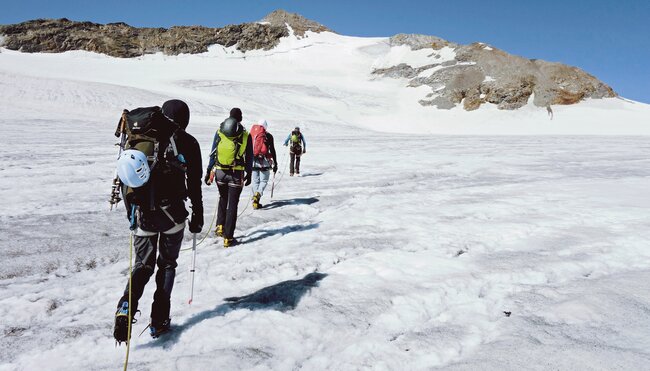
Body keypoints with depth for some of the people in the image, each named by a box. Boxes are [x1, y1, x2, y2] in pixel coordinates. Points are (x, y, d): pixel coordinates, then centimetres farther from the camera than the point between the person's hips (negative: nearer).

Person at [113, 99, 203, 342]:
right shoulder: (187, 142, -2)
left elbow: (125, 178, 7)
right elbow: (194, 184, -3)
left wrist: (131, 212, 16)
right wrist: (197, 216, 5)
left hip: (142, 213, 2)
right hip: (172, 214, -2)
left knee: (143, 265, 16)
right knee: (167, 264, 14)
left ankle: (126, 308, -9)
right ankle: (159, 321, 13)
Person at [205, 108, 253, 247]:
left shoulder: (219, 132, 3)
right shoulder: (245, 135, -1)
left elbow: (213, 153, 4)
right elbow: (249, 157, 3)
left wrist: (209, 171, 9)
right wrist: (249, 174, 11)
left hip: (220, 172, 2)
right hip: (236, 174, -2)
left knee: (223, 198, 26)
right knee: (232, 204, 3)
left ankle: (220, 226, 20)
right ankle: (228, 238, 3)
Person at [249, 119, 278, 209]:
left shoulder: (251, 135, 10)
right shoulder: (268, 136, 0)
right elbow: (272, 151, -1)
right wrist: (275, 163, 4)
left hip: (252, 162, 3)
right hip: (264, 162, -3)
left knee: (255, 181, 10)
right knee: (264, 181, 6)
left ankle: (255, 201, 7)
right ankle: (258, 194, -20)